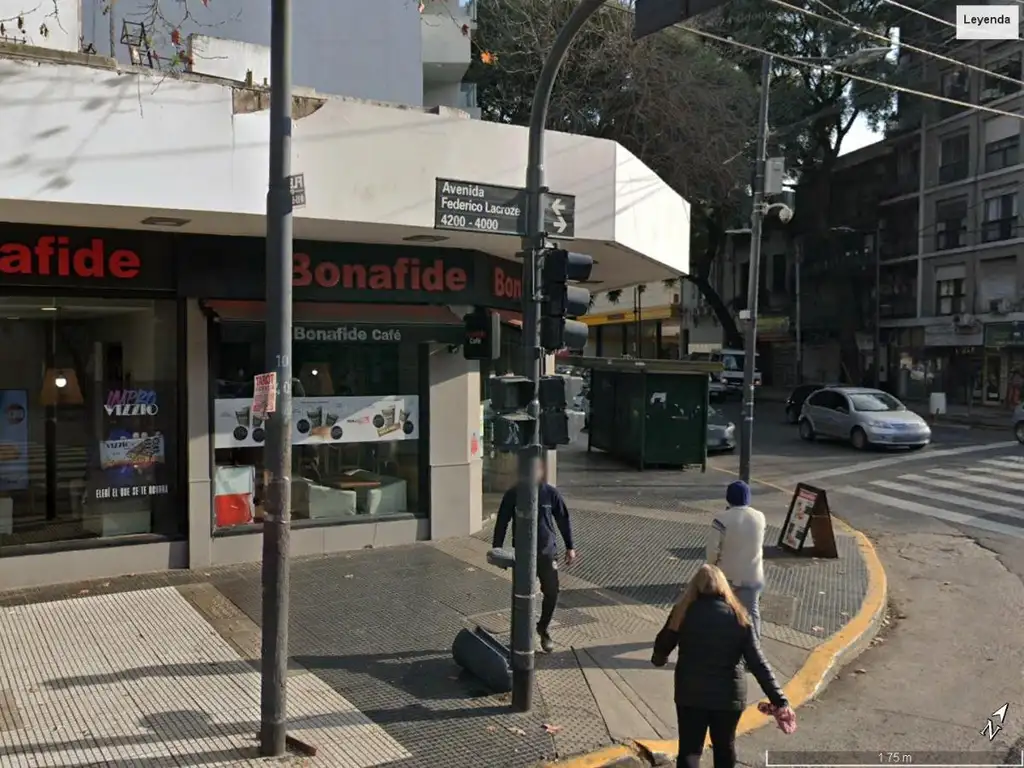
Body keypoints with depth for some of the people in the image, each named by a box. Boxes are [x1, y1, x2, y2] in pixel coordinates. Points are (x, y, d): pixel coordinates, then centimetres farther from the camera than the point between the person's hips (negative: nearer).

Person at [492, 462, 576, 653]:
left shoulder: (551, 493, -4)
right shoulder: (512, 494, -7)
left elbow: (563, 520, 4)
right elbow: (501, 523, 0)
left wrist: (570, 547, 5)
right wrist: (497, 550, -1)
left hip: (548, 552, 1)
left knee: (551, 593, 2)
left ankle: (544, 628, 27)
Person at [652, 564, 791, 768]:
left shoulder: (683, 612, -6)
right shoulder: (738, 616, -6)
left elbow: (662, 645, 7)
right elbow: (757, 662, -12)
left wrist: (658, 659, 30)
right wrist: (779, 701, -12)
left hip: (691, 693, -1)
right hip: (729, 694, 1)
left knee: (690, 748, 9)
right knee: (725, 747, 22)